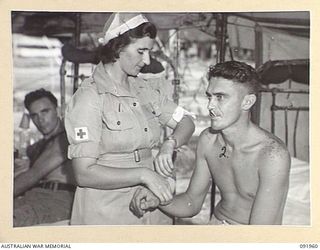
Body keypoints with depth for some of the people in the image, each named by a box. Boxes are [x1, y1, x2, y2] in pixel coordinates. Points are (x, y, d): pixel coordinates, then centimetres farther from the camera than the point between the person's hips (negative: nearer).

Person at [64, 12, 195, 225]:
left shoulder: (142, 89, 4)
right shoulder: (89, 97, -16)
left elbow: (186, 122, 6)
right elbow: (84, 174, -21)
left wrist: (168, 145, -14)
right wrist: (143, 174, -28)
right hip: (106, 215, -6)